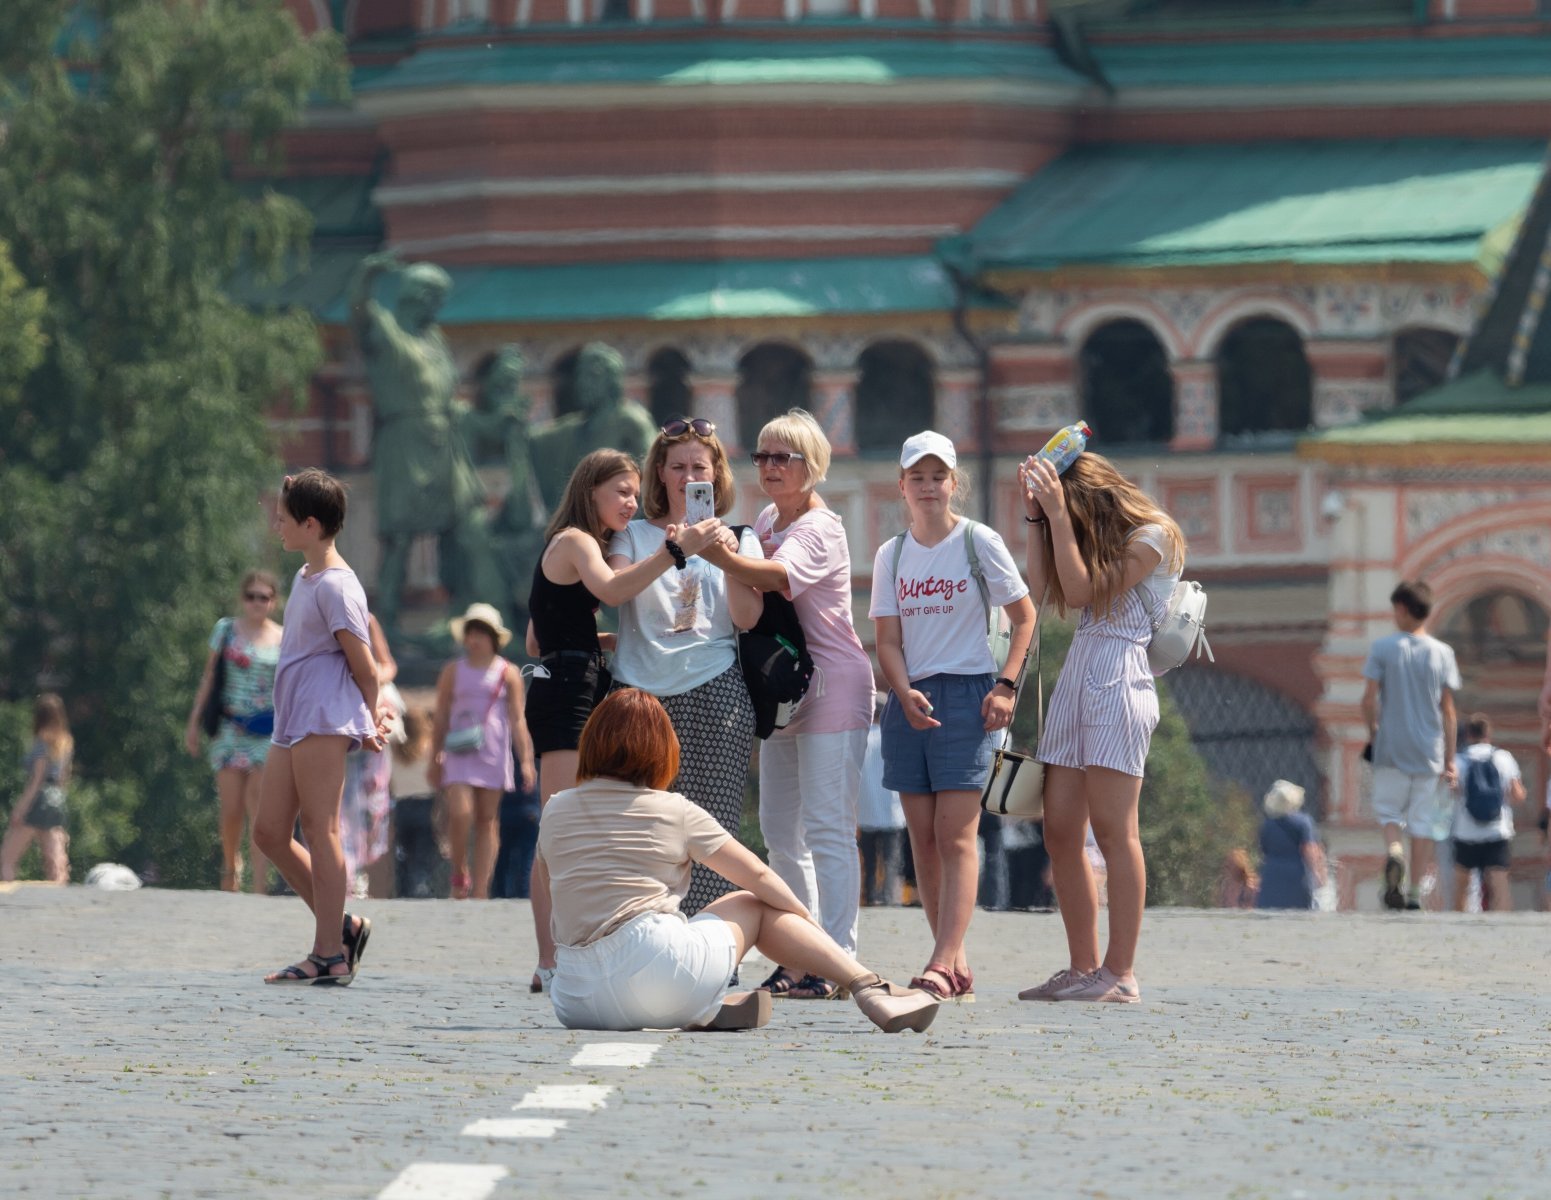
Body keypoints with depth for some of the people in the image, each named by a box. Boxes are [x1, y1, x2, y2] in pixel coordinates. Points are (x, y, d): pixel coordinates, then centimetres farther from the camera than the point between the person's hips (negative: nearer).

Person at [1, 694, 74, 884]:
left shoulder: (42, 742, -10)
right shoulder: (66, 742, 12)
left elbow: (37, 778, -15)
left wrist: (21, 809, -16)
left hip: (38, 800, -8)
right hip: (57, 801, 8)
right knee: (55, 863, 3)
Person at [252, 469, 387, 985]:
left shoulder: (336, 587, -12)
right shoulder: (304, 577, 18)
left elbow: (365, 667, -9)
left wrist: (367, 725, 2)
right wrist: (368, 716, 20)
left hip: (324, 720, -10)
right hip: (290, 722, 10)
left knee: (319, 828, -9)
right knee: (269, 831, 7)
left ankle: (330, 956, -7)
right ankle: (340, 927, 15)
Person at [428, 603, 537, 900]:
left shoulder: (508, 674, 6)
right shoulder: (453, 671, 8)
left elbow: (517, 720, 5)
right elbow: (441, 718, 12)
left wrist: (526, 761, -3)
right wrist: (435, 760, 10)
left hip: (493, 752, 0)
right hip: (459, 752, 0)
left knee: (487, 820, 1)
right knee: (459, 812, -17)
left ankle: (480, 888, 3)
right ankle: (459, 872, 6)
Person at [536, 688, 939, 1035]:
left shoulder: (554, 813, 14)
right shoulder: (674, 812, 5)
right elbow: (758, 877, 13)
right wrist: (808, 923, 30)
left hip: (576, 1001, 3)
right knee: (754, 907, 22)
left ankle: (709, 1011, 5)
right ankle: (869, 988, 15)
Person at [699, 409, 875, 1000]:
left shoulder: (821, 530, -14)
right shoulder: (766, 521, 13)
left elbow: (775, 576, -34)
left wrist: (714, 553, -51)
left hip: (832, 685, -9)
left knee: (827, 827, -12)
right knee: (780, 830, 10)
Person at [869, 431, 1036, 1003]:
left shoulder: (980, 543, -1)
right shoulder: (891, 556, 10)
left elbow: (1025, 617, 2)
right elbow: (888, 639, 7)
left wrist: (1007, 686, -9)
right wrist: (906, 695, -11)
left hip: (967, 697, -5)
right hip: (909, 701, 5)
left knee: (956, 837, -13)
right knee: (923, 840, 3)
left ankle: (944, 964, -22)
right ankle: (956, 966, 7)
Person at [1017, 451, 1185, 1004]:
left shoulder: (1153, 537, -3)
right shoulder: (1097, 539, 23)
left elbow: (1081, 591, -11)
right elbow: (1042, 584, 13)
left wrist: (1058, 514, -11)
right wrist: (1035, 515, 12)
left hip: (1119, 675, -9)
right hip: (1076, 675, 9)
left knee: (1113, 830, -11)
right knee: (1061, 830, 3)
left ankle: (1120, 974, -12)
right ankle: (1083, 969, 5)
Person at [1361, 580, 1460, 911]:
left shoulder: (1382, 648, -3)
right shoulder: (1442, 654, 3)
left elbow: (1369, 700, -6)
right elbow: (1448, 711, 3)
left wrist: (1373, 732, 13)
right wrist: (1450, 760, 8)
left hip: (1391, 748, -2)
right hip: (1429, 753, 2)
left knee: (1388, 811, 10)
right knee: (1422, 824, 6)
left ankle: (1393, 850, -22)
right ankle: (1415, 892, 2)